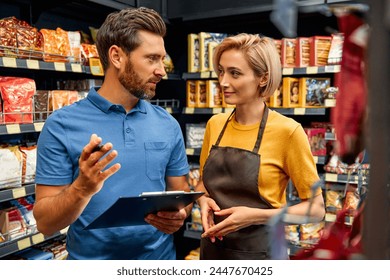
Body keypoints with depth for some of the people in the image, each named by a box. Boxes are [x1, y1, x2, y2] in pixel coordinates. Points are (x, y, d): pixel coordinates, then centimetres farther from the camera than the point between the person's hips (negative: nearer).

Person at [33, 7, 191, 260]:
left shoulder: (168, 125, -2)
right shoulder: (61, 126, -12)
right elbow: (45, 223, -11)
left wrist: (179, 215, -17)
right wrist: (82, 189, -30)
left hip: (159, 258, 3)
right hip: (90, 259, -3)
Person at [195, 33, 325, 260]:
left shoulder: (287, 131, -16)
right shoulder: (215, 124, -1)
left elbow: (316, 209, -11)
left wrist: (256, 215, -21)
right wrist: (204, 200, -8)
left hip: (258, 251, -4)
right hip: (213, 248, 5)